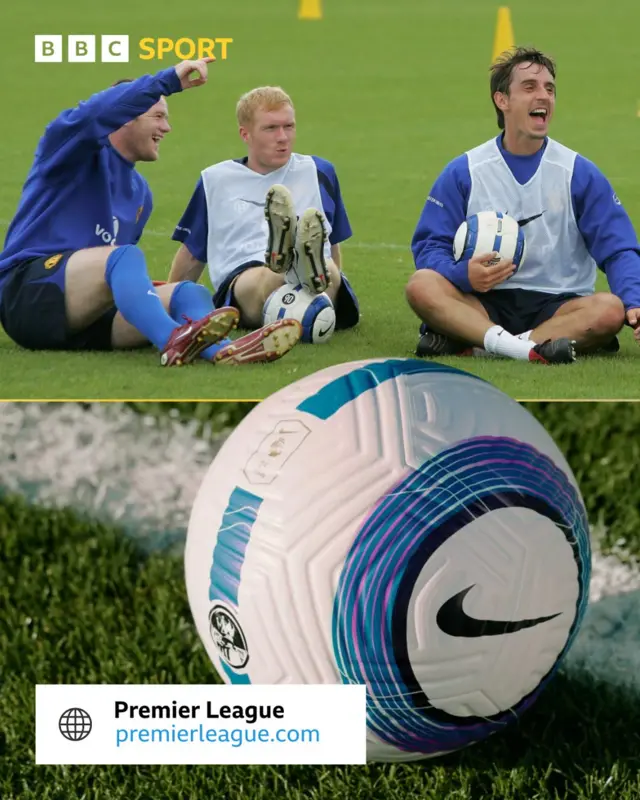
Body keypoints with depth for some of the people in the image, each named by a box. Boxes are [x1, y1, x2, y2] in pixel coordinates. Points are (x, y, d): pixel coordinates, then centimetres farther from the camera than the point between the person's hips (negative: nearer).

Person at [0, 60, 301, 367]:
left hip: (84, 319, 7)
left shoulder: (139, 192, 25)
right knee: (125, 257, -34)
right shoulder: (80, 154, 1)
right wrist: (169, 80, -28)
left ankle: (221, 350, -53)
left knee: (186, 293, -17)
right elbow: (95, 112, -24)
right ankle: (173, 342, -64)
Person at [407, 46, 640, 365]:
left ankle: (464, 342, -31)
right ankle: (532, 349, -42)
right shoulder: (463, 172, 4)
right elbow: (430, 246, 1)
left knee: (610, 309, -31)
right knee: (422, 285, -27)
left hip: (557, 305, 0)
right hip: (483, 303, 0)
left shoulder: (579, 173, 4)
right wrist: (464, 274, -22)